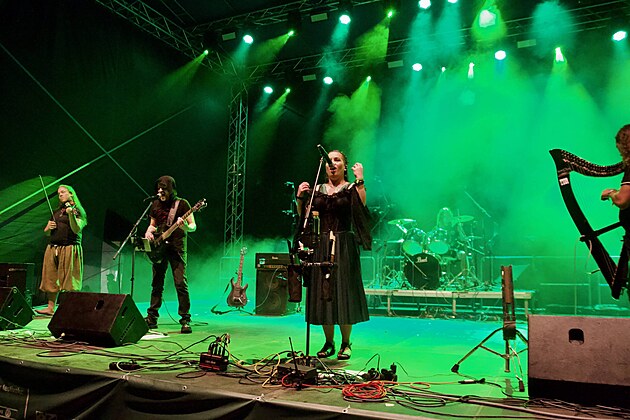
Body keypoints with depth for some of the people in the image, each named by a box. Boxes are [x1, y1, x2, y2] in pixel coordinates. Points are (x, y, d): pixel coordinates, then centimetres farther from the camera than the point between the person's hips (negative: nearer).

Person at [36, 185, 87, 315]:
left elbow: (77, 230, -11)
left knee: (68, 280, -8)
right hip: (53, 248, 6)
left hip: (70, 248, -6)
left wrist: (71, 214, -24)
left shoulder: (78, 211, 3)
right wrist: (48, 227, 2)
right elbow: (46, 232, 25)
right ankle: (50, 308, 8)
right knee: (51, 279, 4)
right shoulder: (56, 212, 20)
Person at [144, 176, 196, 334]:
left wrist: (185, 227, -30)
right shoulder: (156, 204, 12)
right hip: (159, 248, 5)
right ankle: (152, 317, 21)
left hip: (177, 247, -5)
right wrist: (148, 232, 1)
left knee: (181, 283, -11)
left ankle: (185, 319, -6)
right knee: (157, 284, 10)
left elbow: (193, 226, -7)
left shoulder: (182, 203, -3)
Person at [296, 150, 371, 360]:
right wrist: (300, 198, -5)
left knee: (343, 292, -3)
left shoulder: (351, 188, 3)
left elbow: (361, 204, -17)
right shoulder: (317, 190, 13)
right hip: (321, 246, 4)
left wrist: (360, 180, -21)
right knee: (322, 293, 5)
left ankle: (346, 343, 11)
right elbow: (304, 216, 10)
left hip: (344, 246, -4)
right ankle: (329, 343, 18)